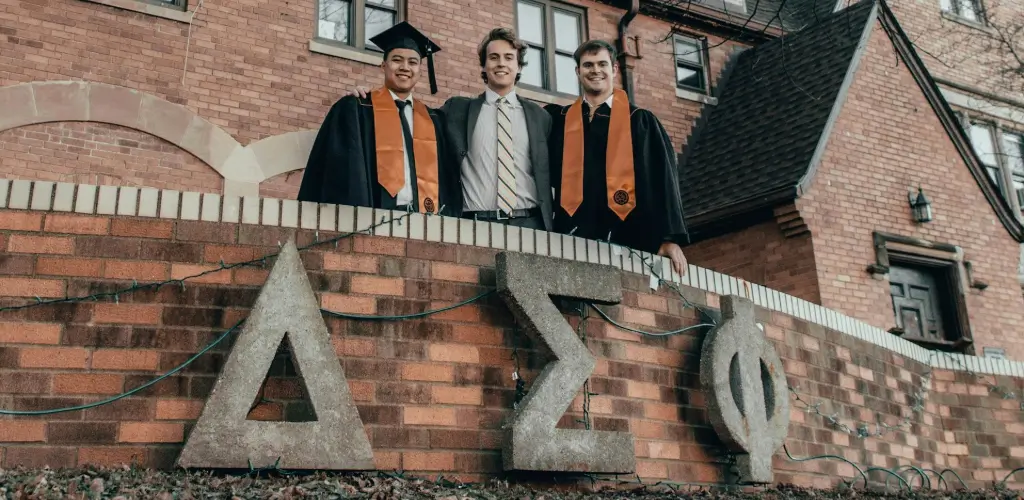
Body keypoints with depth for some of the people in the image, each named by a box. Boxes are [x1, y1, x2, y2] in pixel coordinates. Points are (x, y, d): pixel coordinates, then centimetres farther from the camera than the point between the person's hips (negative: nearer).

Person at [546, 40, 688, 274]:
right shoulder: (559, 119, 15)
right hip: (573, 233, 1)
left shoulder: (640, 121, 9)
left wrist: (670, 237, -6)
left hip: (627, 234, -1)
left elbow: (663, 178, 3)